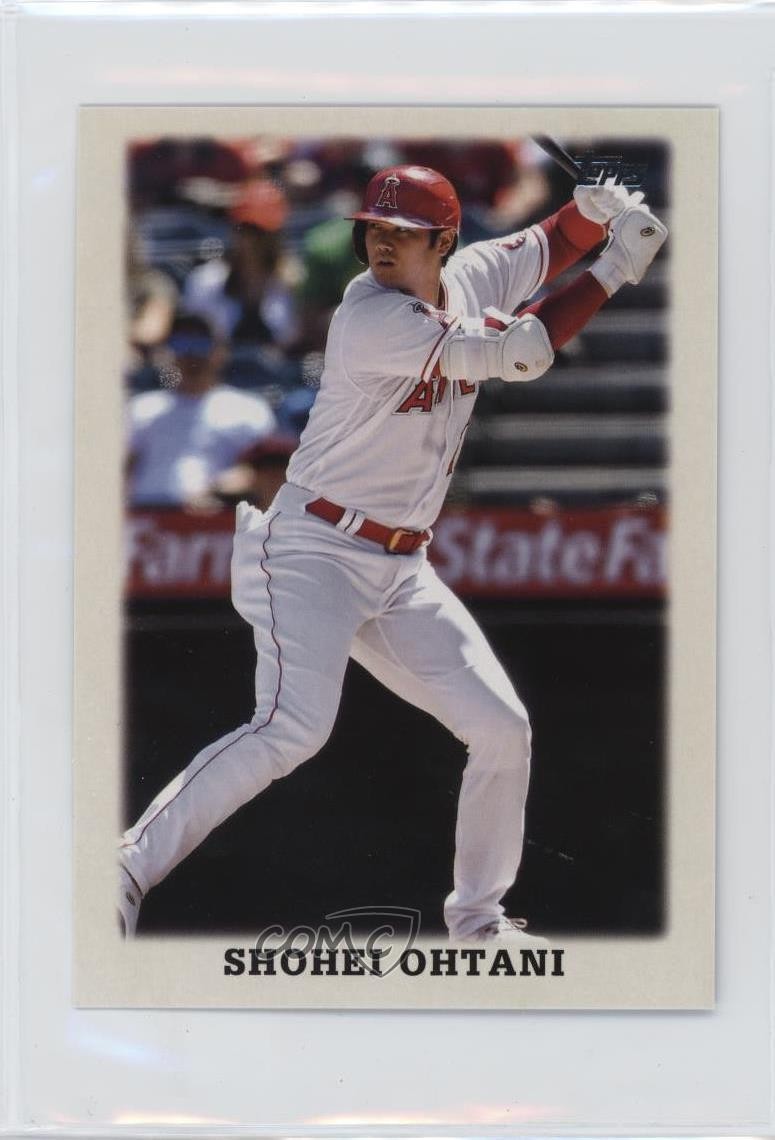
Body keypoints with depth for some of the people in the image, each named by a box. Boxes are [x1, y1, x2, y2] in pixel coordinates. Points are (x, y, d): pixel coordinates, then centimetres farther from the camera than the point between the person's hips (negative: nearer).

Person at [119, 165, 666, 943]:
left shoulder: (467, 280, 3)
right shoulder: (372, 317, -20)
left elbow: (538, 251, 20)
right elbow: (519, 353, -21)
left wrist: (595, 210, -3)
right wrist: (616, 270, -14)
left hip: (402, 571, 8)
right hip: (315, 551, -8)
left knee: (502, 729, 6)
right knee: (292, 729, -25)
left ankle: (478, 916, 22)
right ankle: (125, 875, -19)